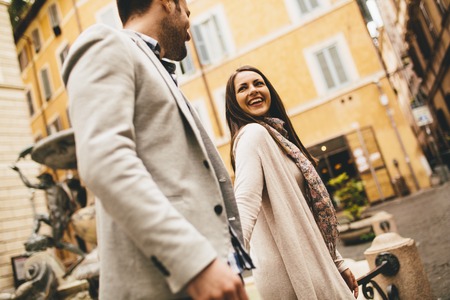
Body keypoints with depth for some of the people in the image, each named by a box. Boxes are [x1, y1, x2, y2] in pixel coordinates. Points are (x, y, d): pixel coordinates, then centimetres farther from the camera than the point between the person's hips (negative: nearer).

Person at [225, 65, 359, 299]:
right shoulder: (253, 134, -13)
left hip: (305, 261, 9)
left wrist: (338, 264, 17)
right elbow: (245, 203, -30)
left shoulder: (275, 135, 14)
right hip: (290, 270, -9)